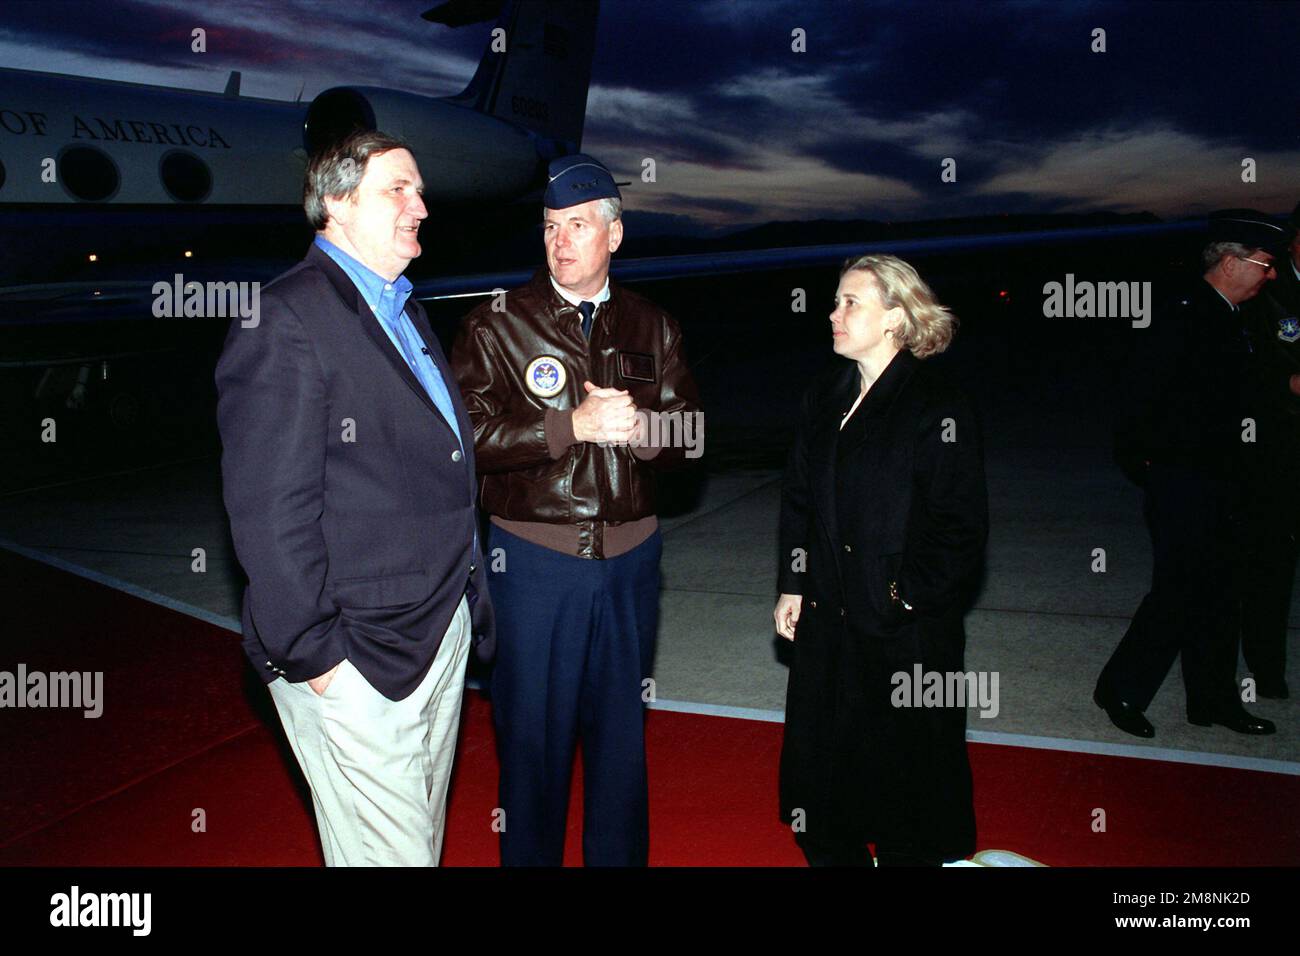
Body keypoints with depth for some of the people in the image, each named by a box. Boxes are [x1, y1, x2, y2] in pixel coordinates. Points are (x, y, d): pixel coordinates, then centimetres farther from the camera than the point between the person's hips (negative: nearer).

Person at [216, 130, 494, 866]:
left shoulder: (406, 310, 16)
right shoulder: (285, 317, -13)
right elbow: (271, 509, -18)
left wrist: (469, 599, 13)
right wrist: (315, 653, -17)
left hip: (446, 631, 8)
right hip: (358, 661, -8)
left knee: (426, 838, 18)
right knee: (389, 853, 2)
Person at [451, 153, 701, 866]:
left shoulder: (652, 329, 8)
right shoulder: (495, 326, -2)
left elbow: (686, 436, 6)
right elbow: (471, 434, -13)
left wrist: (636, 425, -15)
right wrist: (574, 425, -20)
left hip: (629, 557, 3)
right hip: (534, 559, -3)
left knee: (621, 729, 14)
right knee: (533, 733, 6)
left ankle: (619, 855, 32)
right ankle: (529, 856, 26)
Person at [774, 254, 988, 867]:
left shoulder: (938, 408, -12)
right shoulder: (825, 398, 8)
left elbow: (961, 528, -12)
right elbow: (798, 498, 13)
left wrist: (907, 598, -13)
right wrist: (792, 587, 8)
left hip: (907, 633, -6)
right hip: (827, 619, 6)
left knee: (903, 767, 9)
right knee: (819, 760, 14)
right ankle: (830, 852, 33)